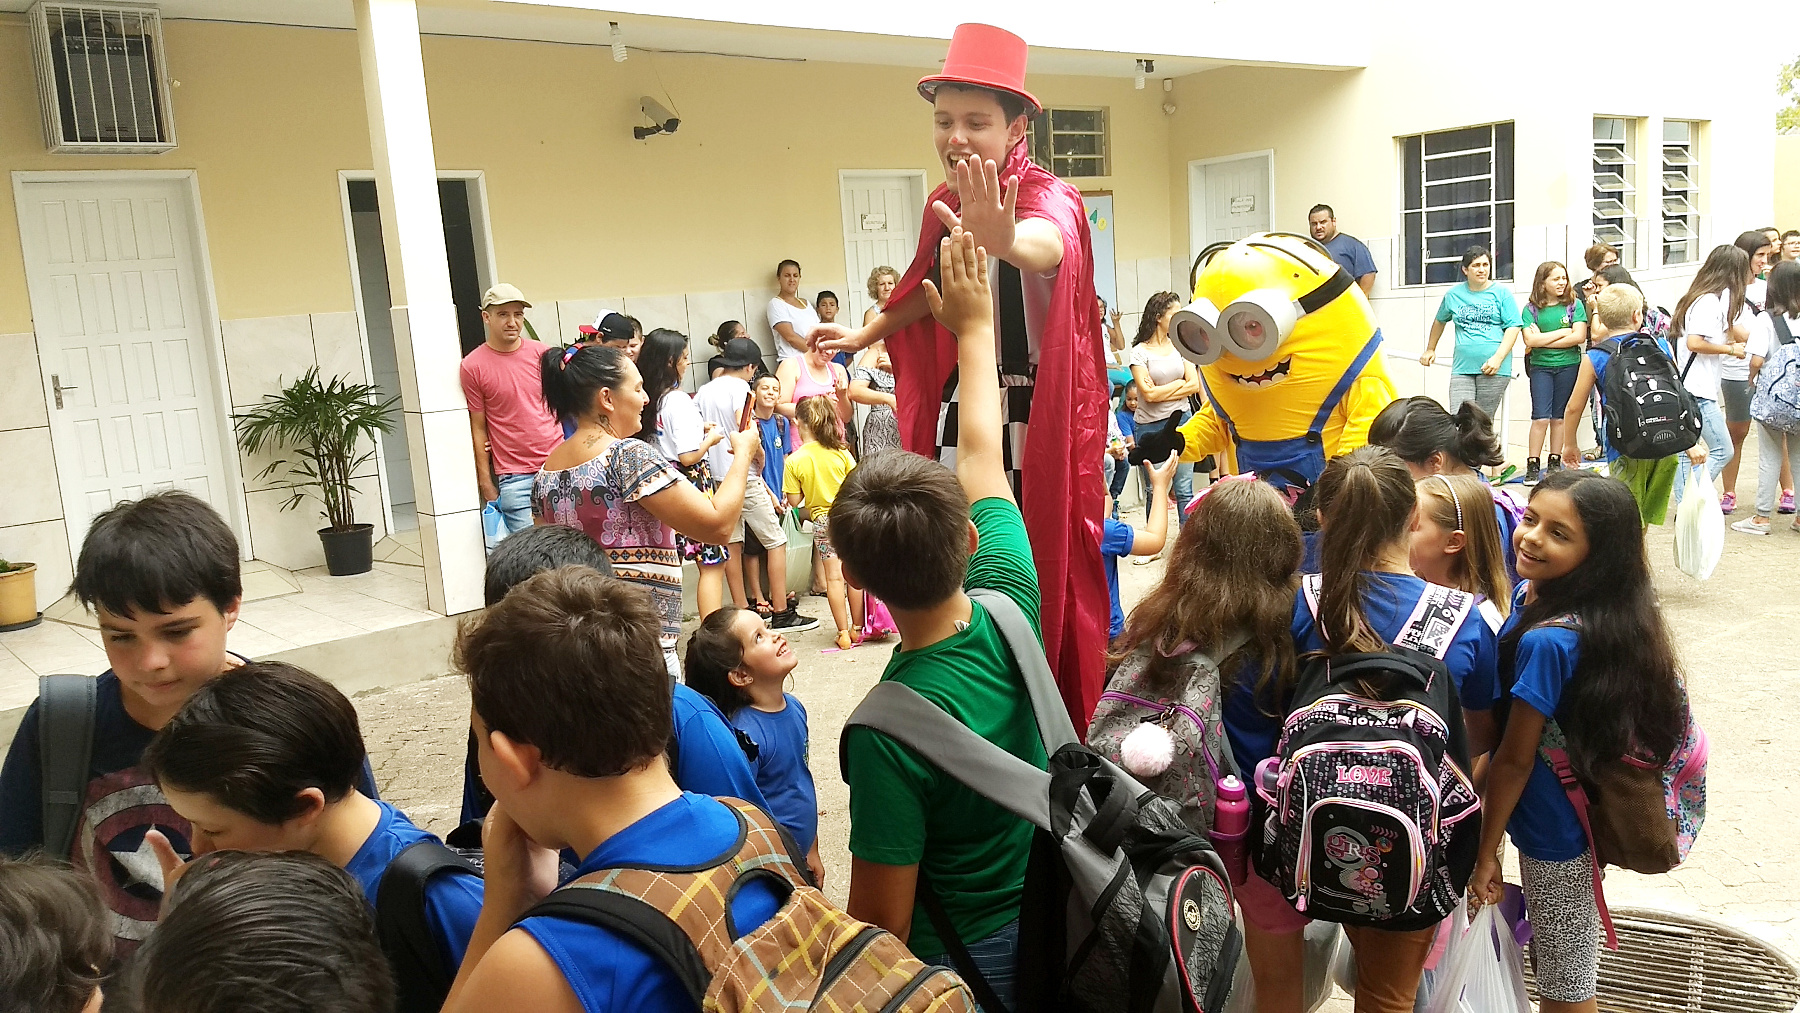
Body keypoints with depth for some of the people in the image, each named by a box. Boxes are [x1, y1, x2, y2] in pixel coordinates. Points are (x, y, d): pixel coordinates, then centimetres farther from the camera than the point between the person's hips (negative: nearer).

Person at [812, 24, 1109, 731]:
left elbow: (1049, 245, -41)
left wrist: (1007, 241, -64)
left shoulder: (1048, 196, -15)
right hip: (960, 412, 6)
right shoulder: (945, 206, 6)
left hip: (1035, 420, -6)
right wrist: (865, 333, 32)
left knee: (1043, 579, -2)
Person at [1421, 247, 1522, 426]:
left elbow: (1513, 328, -2)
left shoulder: (1501, 293, 4)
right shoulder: (1453, 295, 11)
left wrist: (1498, 358, -13)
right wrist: (1430, 350, 32)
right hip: (1462, 369, 2)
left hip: (1494, 370, -2)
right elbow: (1440, 321, 28)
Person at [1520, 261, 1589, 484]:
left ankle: (1555, 463, 16)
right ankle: (1532, 466, -5)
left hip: (1568, 366, 1)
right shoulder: (1531, 308, 1)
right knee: (1541, 417, -9)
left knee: (1559, 417, 7)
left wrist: (1544, 340, -9)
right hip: (1540, 367, -1)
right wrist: (1563, 332, -8)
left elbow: (1579, 337, -7)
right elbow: (1530, 340, -10)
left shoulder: (1574, 305, 3)